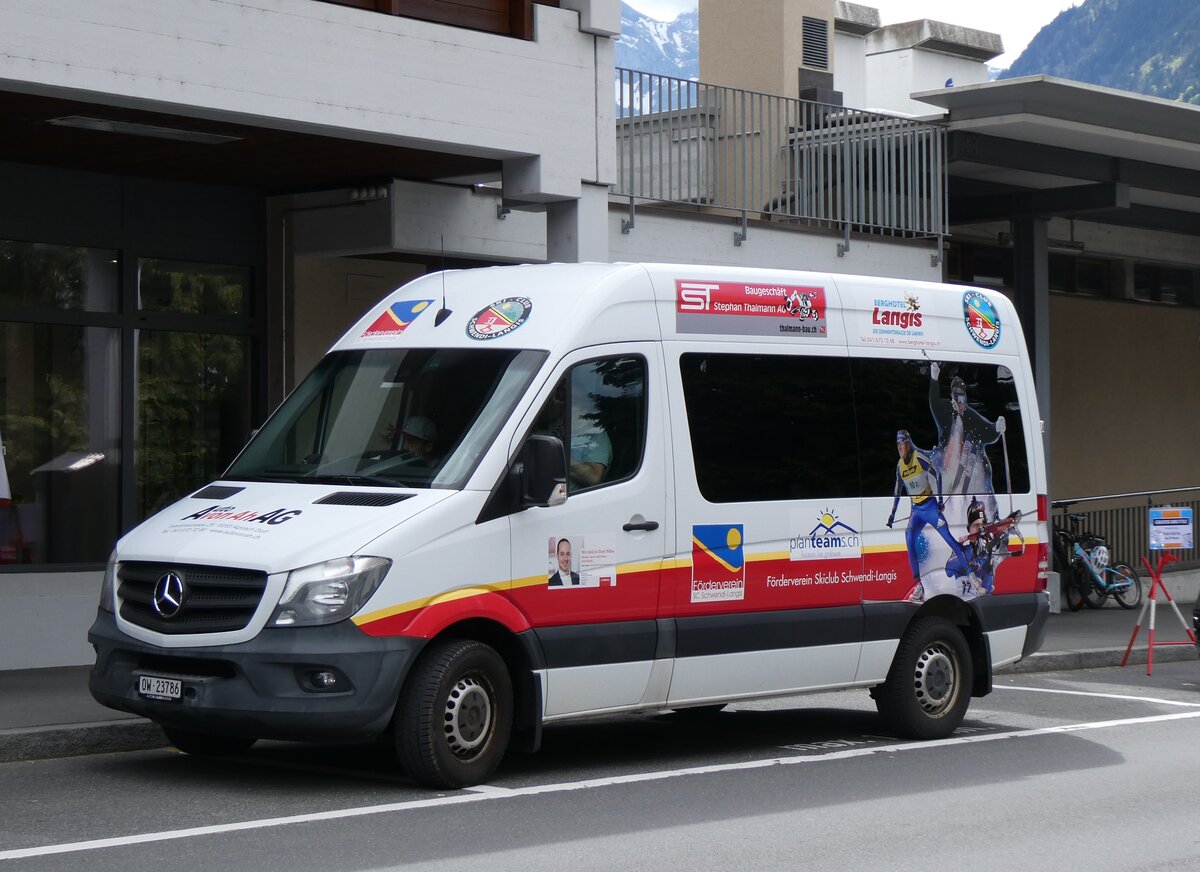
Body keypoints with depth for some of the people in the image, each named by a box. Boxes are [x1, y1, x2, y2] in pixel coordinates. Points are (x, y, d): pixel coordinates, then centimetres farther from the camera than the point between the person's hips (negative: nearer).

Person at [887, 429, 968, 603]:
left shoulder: (919, 458, -12)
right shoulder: (900, 466, 8)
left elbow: (937, 474, -13)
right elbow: (897, 491, 18)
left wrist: (940, 498, -17)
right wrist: (893, 513, 19)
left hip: (930, 505, -5)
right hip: (916, 510, 5)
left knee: (948, 538, -9)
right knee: (909, 538, -16)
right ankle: (918, 584, -18)